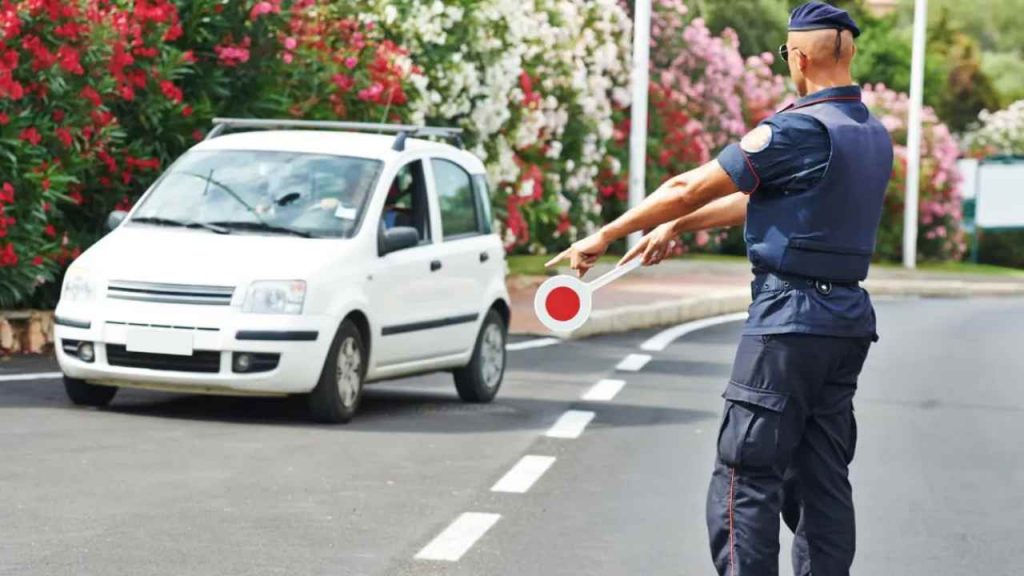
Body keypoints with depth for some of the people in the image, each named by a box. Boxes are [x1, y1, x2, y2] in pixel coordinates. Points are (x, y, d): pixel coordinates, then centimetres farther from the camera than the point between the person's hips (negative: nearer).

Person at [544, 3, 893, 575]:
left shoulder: (798, 129, -14)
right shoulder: (875, 135, 12)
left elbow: (690, 188, -10)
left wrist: (604, 237, 1)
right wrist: (677, 226, 24)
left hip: (791, 316, -8)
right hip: (850, 318, 8)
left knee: (745, 476, -4)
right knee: (821, 480, 11)